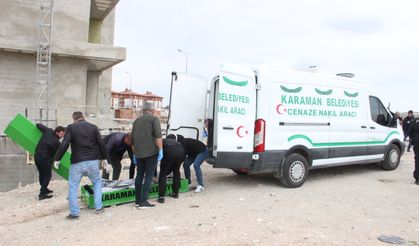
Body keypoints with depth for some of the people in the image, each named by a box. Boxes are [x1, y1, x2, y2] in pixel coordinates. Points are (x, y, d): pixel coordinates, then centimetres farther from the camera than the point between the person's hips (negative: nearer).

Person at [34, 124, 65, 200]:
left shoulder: (48, 131, -2)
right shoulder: (56, 142, -17)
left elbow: (38, 125, 9)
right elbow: (54, 153, -6)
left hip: (37, 156, 8)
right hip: (45, 159, -8)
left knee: (42, 174, 21)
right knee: (47, 176, 3)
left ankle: (44, 189, 36)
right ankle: (42, 194, 0)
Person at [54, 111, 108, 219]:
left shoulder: (71, 128, -1)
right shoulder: (93, 127, 7)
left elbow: (64, 144, -10)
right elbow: (101, 144, 5)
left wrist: (57, 159, -1)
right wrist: (104, 158, 15)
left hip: (77, 162, -2)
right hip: (93, 161, 3)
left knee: (73, 186, 11)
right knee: (97, 182, 21)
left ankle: (74, 212, 11)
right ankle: (99, 207, 18)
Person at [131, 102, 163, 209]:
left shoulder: (137, 120, 18)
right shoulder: (154, 119, 1)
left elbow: (133, 139, 21)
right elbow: (158, 135, -13)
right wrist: (160, 150, -13)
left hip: (139, 153, 5)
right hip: (151, 152, -5)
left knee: (139, 176, 14)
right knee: (149, 176, 0)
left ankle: (137, 201, 19)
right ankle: (143, 202, -2)